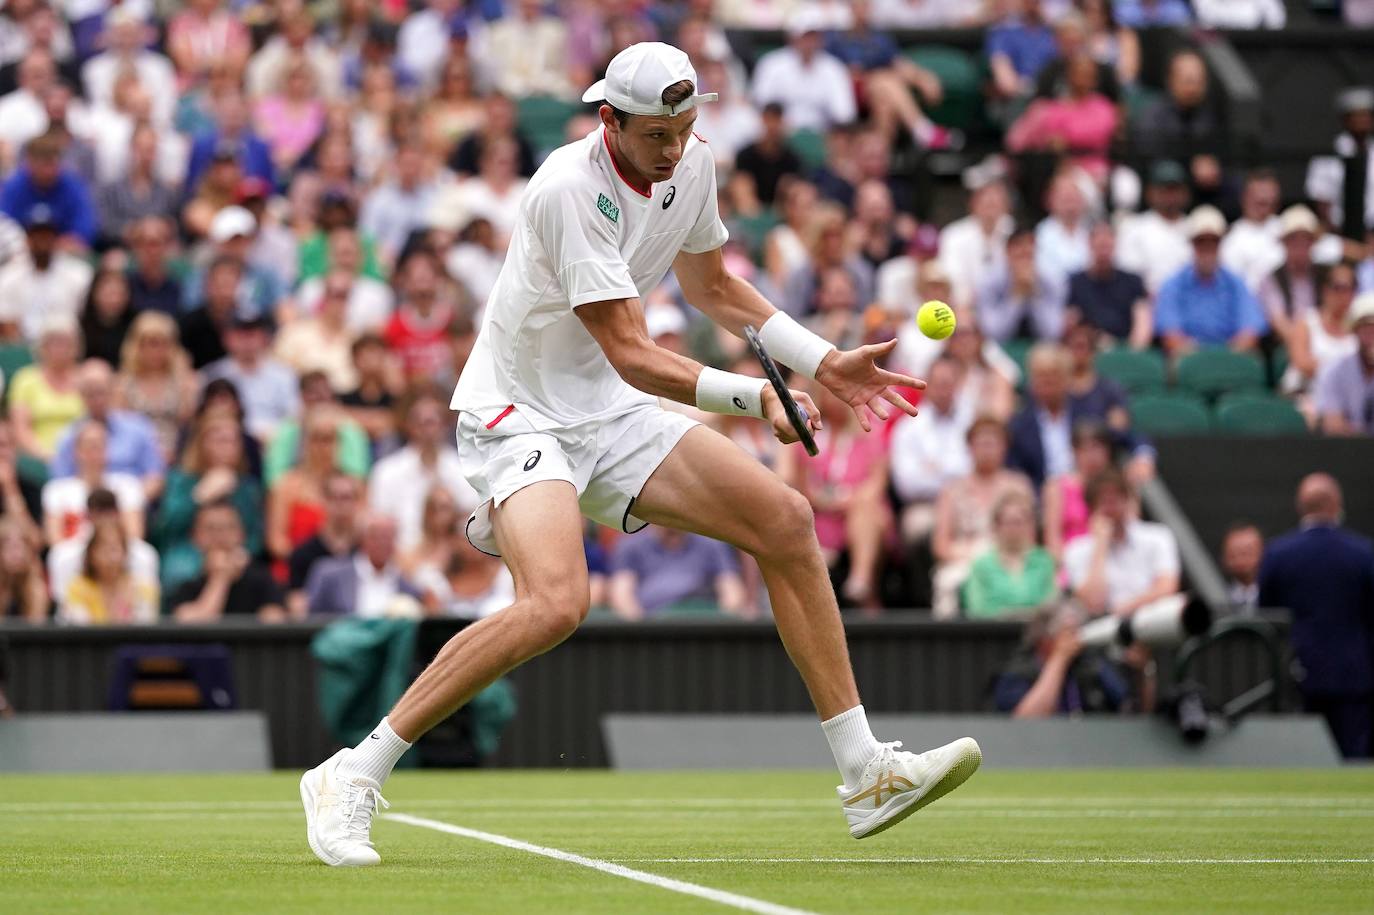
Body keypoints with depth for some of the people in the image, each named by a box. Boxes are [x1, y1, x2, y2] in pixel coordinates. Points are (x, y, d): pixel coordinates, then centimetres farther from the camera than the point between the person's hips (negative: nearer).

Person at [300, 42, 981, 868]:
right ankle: (351, 779, -22)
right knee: (557, 603, -31)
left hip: (611, 415, 8)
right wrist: (755, 395, -39)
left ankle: (865, 773, 8)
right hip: (518, 415, -8)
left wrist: (823, 362, 17)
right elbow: (630, 354, -28)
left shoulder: (692, 166, -1)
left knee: (788, 523, -1)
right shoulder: (569, 188, -25)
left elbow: (711, 285, 21)